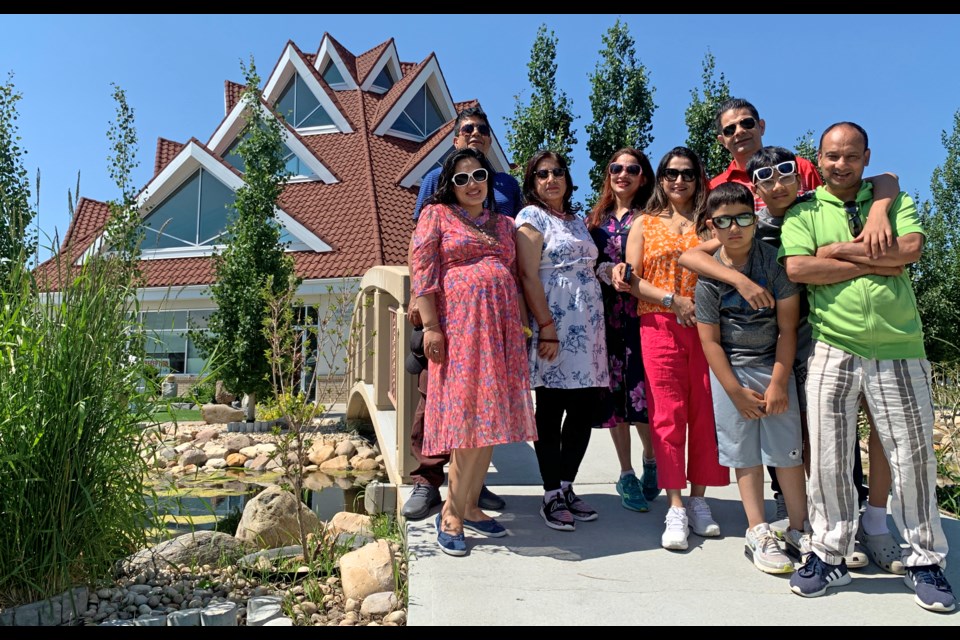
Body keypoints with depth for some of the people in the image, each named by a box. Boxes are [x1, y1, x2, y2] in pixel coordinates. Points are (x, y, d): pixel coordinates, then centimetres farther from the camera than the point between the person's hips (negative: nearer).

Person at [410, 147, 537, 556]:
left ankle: (468, 506, 16)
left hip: (501, 328, 6)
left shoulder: (504, 224, 22)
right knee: (467, 415, -10)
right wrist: (431, 327, -13)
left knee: (491, 417, 5)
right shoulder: (437, 215, 7)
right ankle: (453, 513, 3)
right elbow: (422, 272, -3)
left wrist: (521, 325, 11)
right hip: (458, 325, -5)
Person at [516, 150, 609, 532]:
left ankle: (567, 487, 21)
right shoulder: (531, 217, 0)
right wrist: (546, 327, -17)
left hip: (588, 326, 7)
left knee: (586, 408, 6)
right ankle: (551, 496, 11)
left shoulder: (578, 221, 21)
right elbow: (528, 275, -11)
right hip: (554, 324, -7)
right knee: (551, 408, 0)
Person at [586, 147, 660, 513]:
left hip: (639, 312, -3)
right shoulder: (596, 219, 16)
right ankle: (627, 474, 16)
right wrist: (601, 274, -3)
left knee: (642, 389, -8)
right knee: (613, 391, 4)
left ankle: (651, 462, 19)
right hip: (606, 313, 4)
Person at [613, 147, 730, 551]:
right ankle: (675, 508, 2)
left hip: (705, 327, 1)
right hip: (660, 327, -1)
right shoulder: (644, 224, 12)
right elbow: (632, 279, 3)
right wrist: (674, 301, -10)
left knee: (705, 412, 2)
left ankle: (698, 499, 15)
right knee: (667, 414, -3)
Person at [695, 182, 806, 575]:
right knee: (745, 452, 4)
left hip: (774, 365, 0)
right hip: (730, 369, 0)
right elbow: (709, 340, -5)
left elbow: (787, 327, -5)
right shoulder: (708, 274, -7)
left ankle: (800, 528, 20)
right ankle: (758, 531, 15)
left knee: (788, 450, 4)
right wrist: (735, 392, -8)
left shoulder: (774, 261, -7)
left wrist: (778, 383, -9)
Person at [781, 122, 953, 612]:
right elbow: (797, 268, -9)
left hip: (898, 349, 1)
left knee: (914, 457, 6)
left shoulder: (893, 199, 12)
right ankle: (829, 556, 18)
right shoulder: (803, 212, 8)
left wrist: (841, 250, -7)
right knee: (828, 459, 2)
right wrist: (875, 262, -7)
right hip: (832, 350, -1)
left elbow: (911, 247, -7)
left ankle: (924, 561, 24)